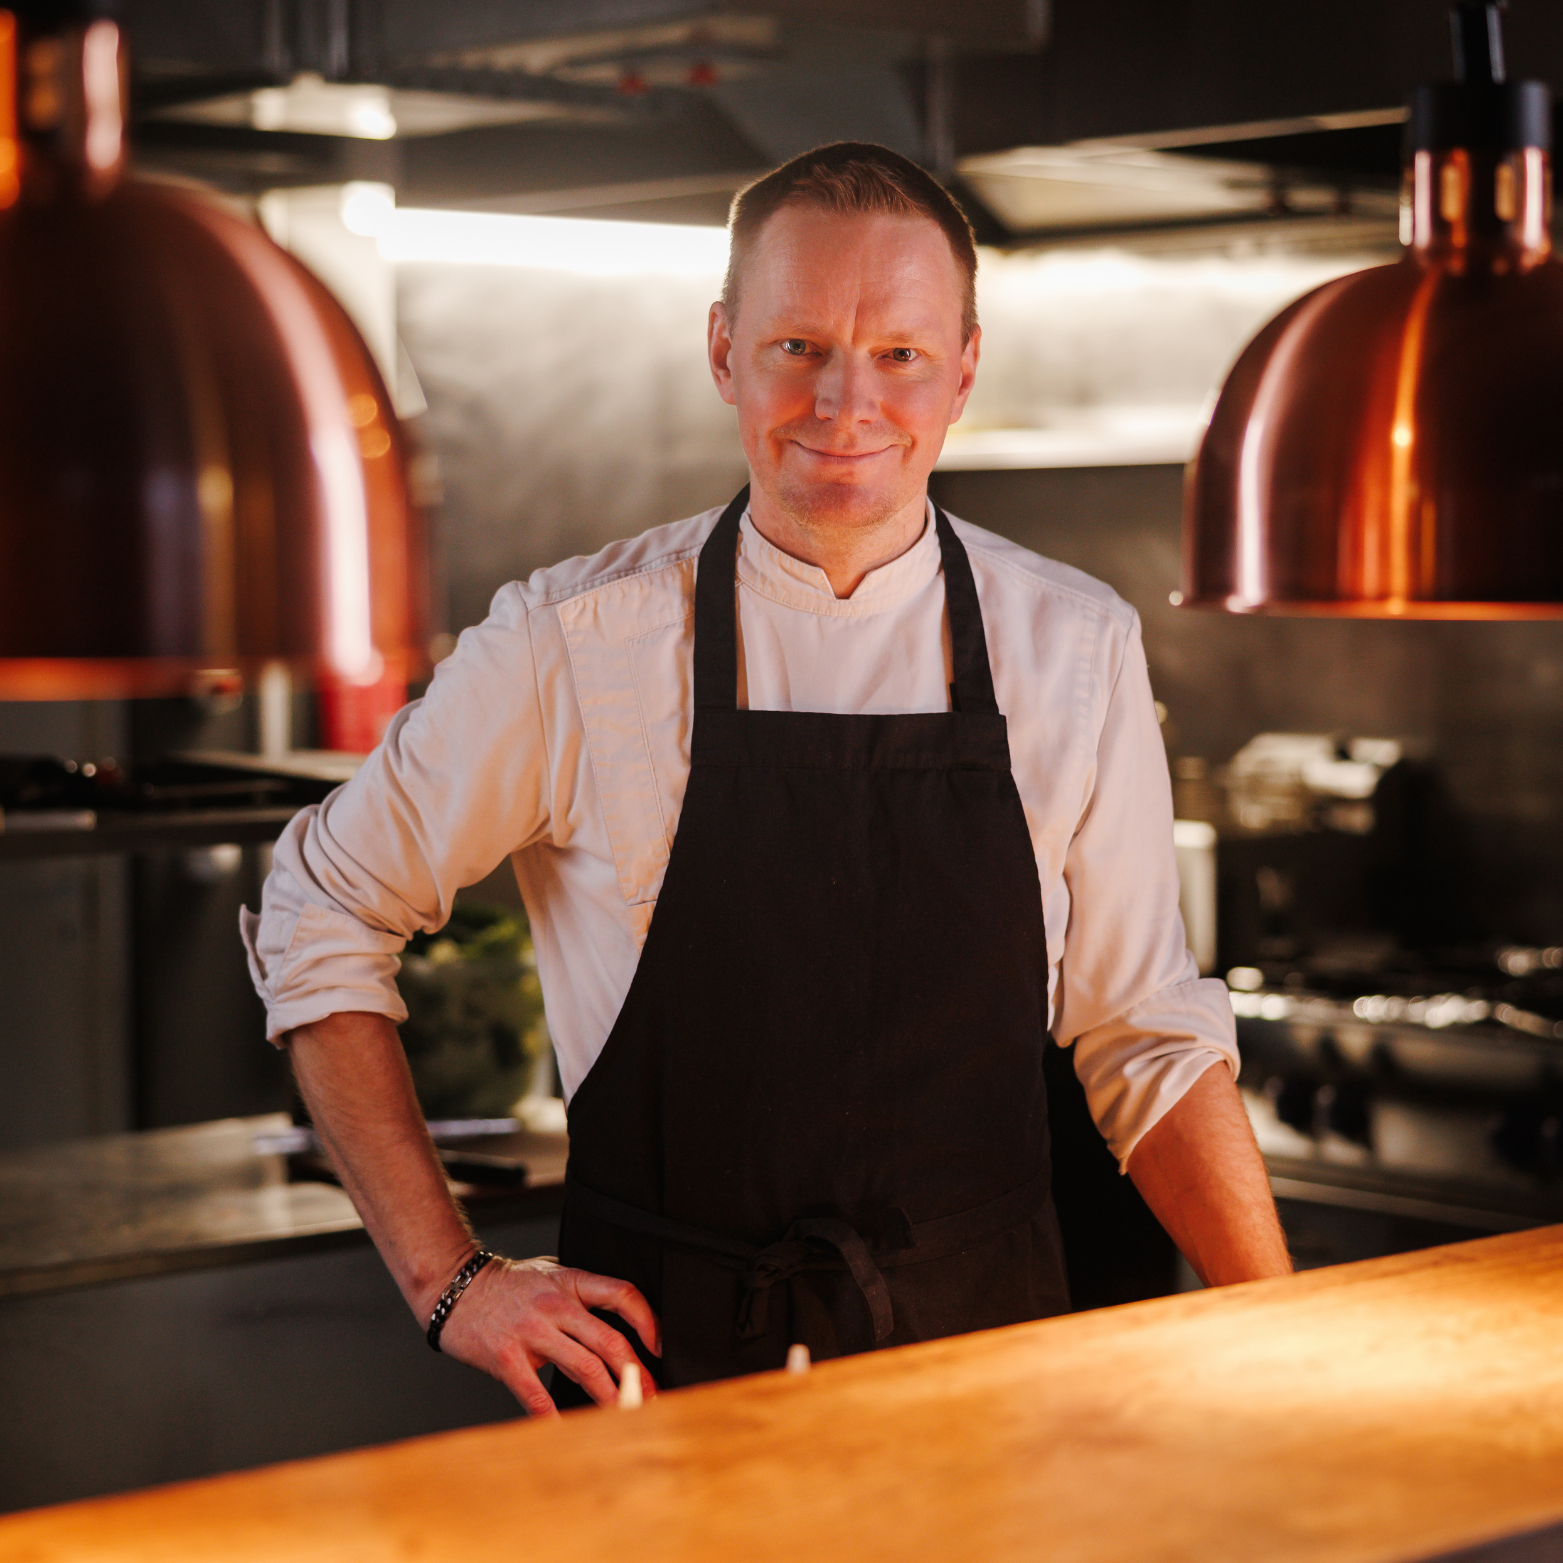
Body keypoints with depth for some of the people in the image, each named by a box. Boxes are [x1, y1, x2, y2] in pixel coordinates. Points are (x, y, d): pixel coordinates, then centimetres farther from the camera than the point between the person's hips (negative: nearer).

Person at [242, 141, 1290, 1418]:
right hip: (659, 1355, -2)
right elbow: (320, 919, 3)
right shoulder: (572, 645, -7)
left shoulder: (1078, 649, 0)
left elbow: (1145, 1040, 5)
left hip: (984, 1354, 2)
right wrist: (448, 1280, -2)